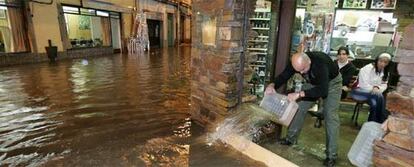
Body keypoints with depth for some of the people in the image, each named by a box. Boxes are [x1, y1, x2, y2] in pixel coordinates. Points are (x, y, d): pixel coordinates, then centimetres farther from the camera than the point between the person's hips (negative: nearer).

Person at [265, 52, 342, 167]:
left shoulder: (320, 63, -42)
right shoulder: (296, 63, -25)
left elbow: (322, 90, -45)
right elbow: (283, 76, -15)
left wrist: (299, 94, -52)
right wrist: (272, 85, -36)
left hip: (332, 82, -5)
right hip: (313, 83, 5)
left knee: (330, 115, -13)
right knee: (300, 107, 1)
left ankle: (332, 155, -4)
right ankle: (291, 138, 17)